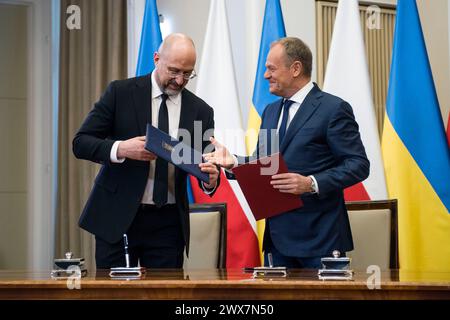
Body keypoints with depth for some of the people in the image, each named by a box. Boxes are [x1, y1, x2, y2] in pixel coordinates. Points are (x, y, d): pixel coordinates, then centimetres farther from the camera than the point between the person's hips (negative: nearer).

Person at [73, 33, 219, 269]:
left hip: (168, 223, 2)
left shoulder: (200, 111, 4)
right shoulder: (120, 92, -2)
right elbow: (80, 143, -4)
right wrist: (120, 149, -22)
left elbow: (205, 164, 6)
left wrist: (210, 181, -18)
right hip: (117, 217, -2)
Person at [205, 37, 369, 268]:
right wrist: (234, 162, -1)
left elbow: (358, 165, -13)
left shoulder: (334, 108, -8)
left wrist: (311, 184, -24)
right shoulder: (270, 111, 17)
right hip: (278, 235, 7)